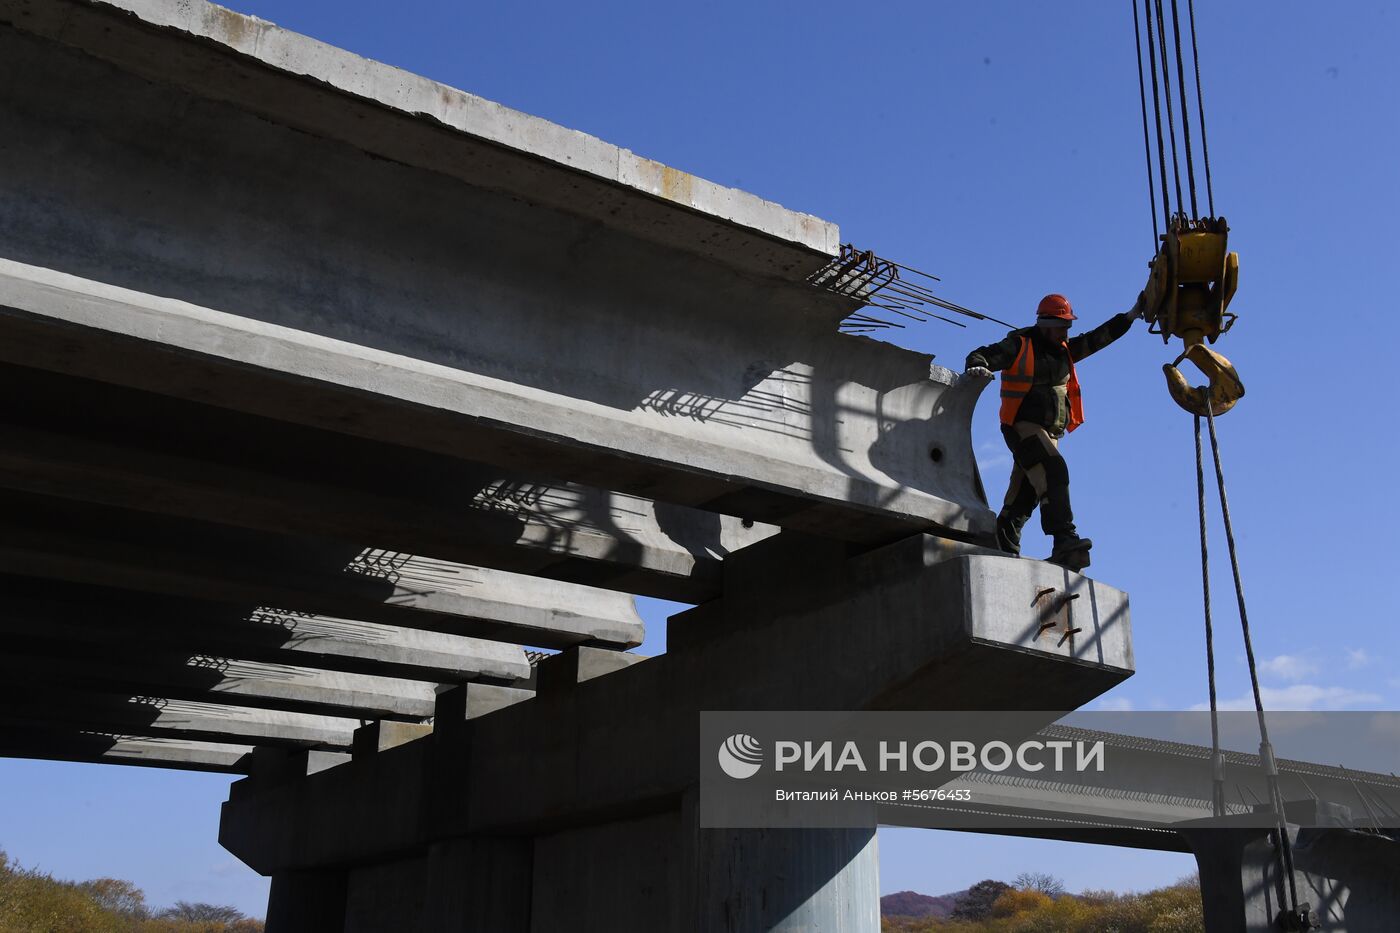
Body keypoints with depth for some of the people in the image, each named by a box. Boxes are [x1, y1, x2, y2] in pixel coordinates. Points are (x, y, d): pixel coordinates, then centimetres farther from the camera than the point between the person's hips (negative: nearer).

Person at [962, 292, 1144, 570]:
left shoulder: (1064, 350, 17)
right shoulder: (1019, 346, -3)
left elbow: (1099, 338, 18)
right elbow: (980, 355, -7)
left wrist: (1132, 315, 13)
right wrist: (977, 367, -30)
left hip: (1049, 433, 8)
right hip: (1023, 426, -8)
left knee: (1025, 495, 5)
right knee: (1053, 471, -27)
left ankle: (1003, 551, 9)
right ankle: (1065, 539, -38)